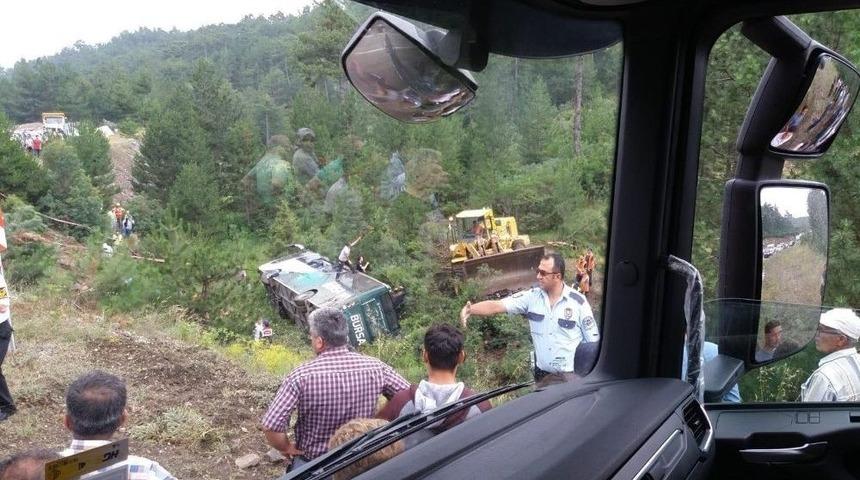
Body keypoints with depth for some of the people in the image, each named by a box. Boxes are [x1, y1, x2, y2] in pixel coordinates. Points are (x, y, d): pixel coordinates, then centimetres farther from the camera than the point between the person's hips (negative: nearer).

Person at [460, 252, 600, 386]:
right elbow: (496, 305, -12)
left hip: (573, 376, -3)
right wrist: (471, 309, -29)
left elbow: (593, 342, -5)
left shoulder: (578, 302, -11)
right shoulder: (532, 297, -4)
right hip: (543, 375, 3)